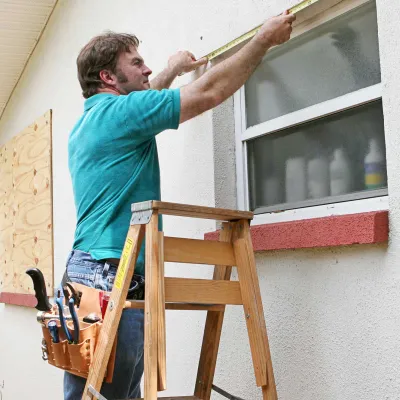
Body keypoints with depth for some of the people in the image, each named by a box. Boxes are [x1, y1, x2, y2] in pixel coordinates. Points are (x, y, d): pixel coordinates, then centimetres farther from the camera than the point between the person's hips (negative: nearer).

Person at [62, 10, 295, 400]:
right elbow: (211, 91, -8)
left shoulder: (87, 122, 20)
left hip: (85, 270, 10)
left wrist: (172, 71, 53)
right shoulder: (117, 113, -8)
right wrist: (265, 38, 3)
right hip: (111, 276, -10)